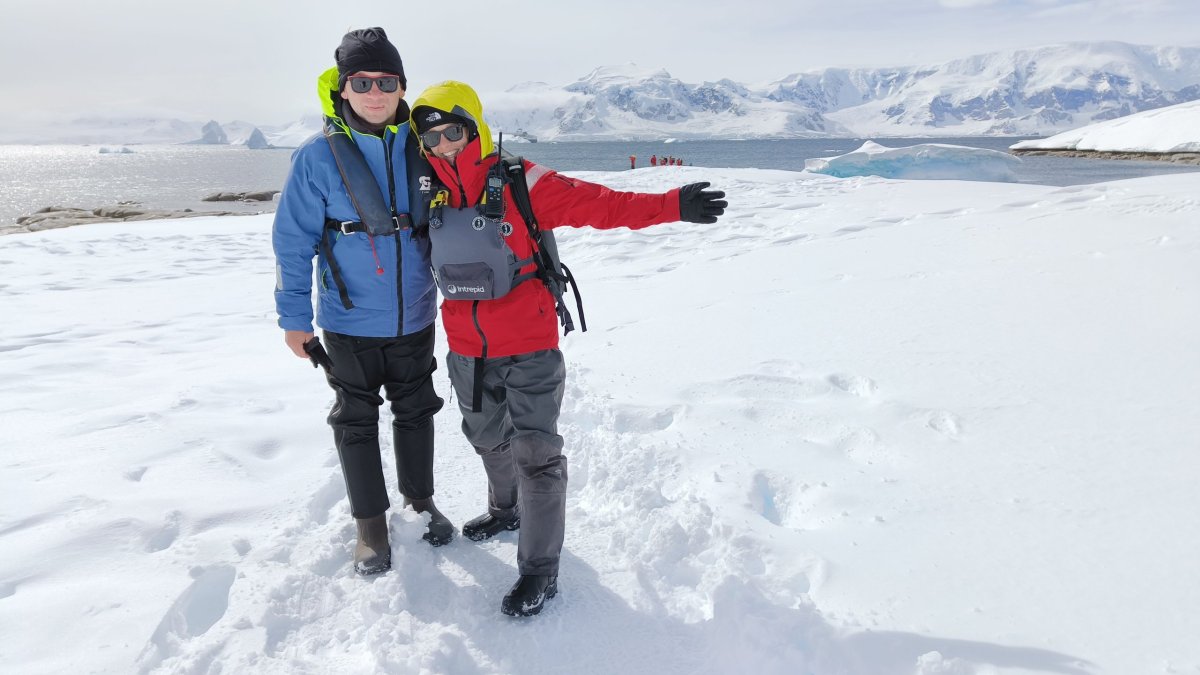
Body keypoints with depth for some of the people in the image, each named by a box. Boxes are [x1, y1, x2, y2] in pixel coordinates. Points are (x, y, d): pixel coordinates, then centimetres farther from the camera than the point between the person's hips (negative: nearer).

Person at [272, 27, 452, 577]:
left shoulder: (421, 150, -3)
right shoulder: (318, 156, -12)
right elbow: (293, 240, -7)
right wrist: (294, 318, -6)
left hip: (414, 318, 3)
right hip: (350, 324, -2)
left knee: (416, 411, 16)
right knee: (356, 422, 10)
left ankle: (421, 499, 37)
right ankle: (370, 523, 28)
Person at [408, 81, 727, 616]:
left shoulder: (519, 183, -13)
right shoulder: (429, 196, 1)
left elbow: (597, 204, -18)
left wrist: (671, 206, -26)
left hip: (528, 349, -5)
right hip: (466, 350, 6)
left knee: (535, 453, -2)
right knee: (488, 439, 25)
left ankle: (540, 569, 13)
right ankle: (506, 510, 52)